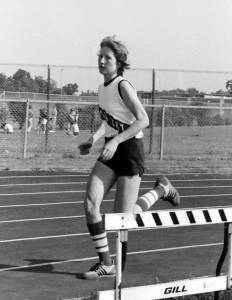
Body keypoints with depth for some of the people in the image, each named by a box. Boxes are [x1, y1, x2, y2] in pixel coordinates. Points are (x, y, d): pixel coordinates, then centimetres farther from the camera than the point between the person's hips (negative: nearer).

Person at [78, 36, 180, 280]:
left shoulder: (123, 86, -15)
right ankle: (106, 264, -3)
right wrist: (94, 139, 5)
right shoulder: (102, 88, 9)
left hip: (130, 150, -7)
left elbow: (143, 120, -24)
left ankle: (161, 189, 21)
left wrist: (115, 141, -32)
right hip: (110, 152, 7)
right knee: (90, 203, -13)